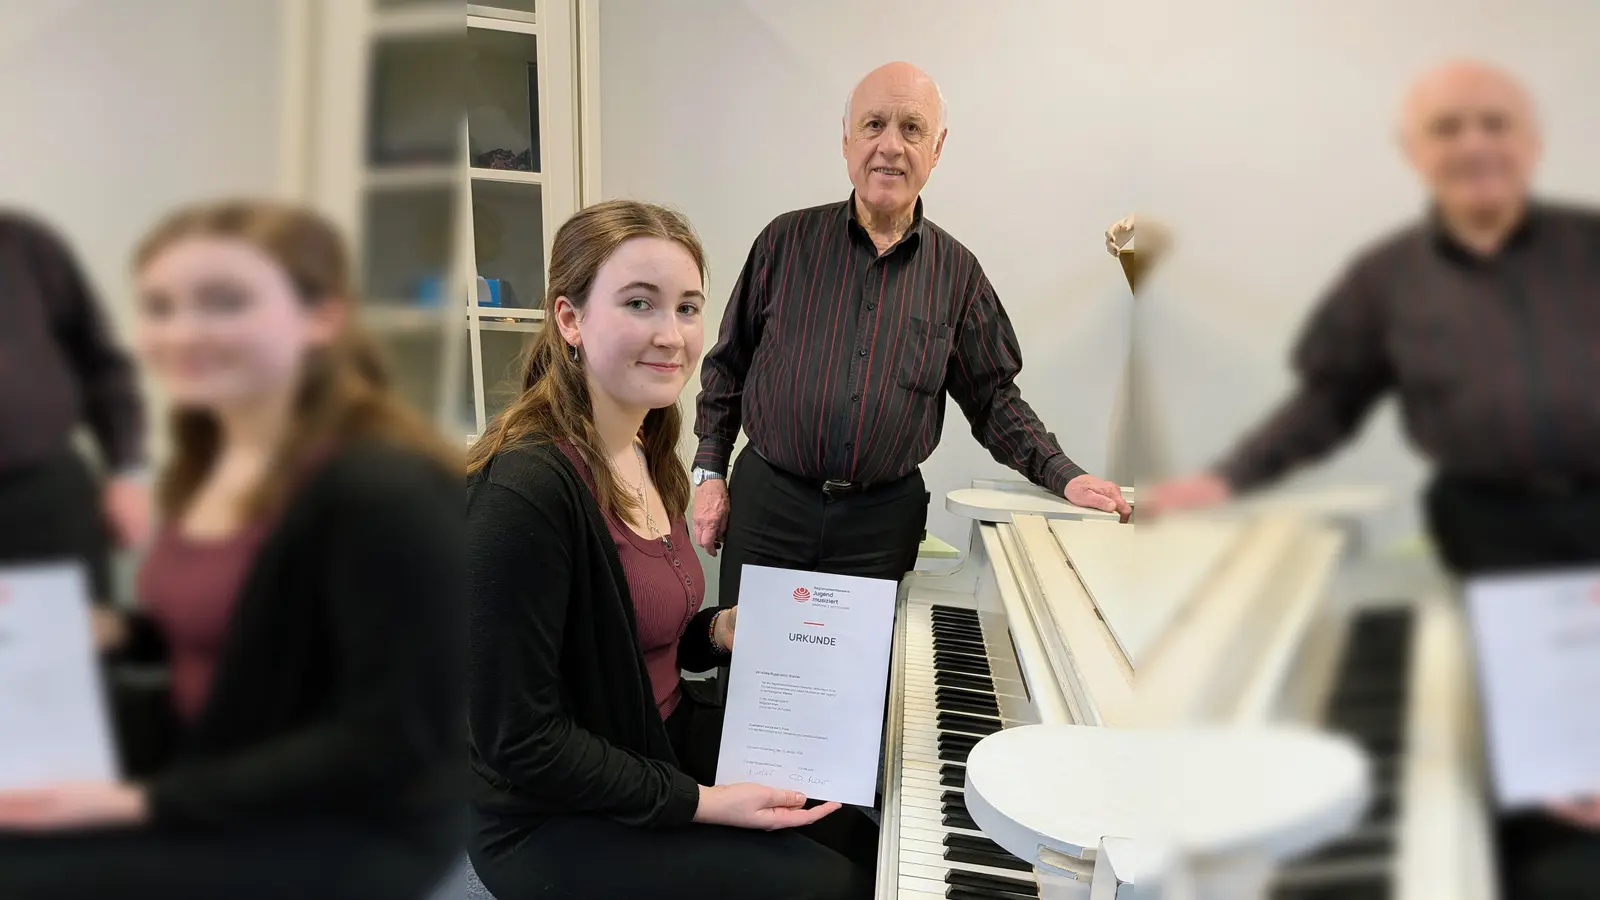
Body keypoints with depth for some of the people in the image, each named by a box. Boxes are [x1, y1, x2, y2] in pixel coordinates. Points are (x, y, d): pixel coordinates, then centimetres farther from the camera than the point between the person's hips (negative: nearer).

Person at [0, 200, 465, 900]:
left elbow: (394, 743, -22)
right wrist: (115, 632, 1)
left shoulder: (384, 491, -22)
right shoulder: (214, 458, 5)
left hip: (350, 831, -8)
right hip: (219, 798, 8)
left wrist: (150, 802, -22)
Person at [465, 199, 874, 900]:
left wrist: (719, 632, -4)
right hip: (555, 821, -8)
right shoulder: (523, 488, -27)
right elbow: (522, 741, -24)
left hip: (666, 736, 8)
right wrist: (700, 802, -21)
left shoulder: (645, 455, 2)